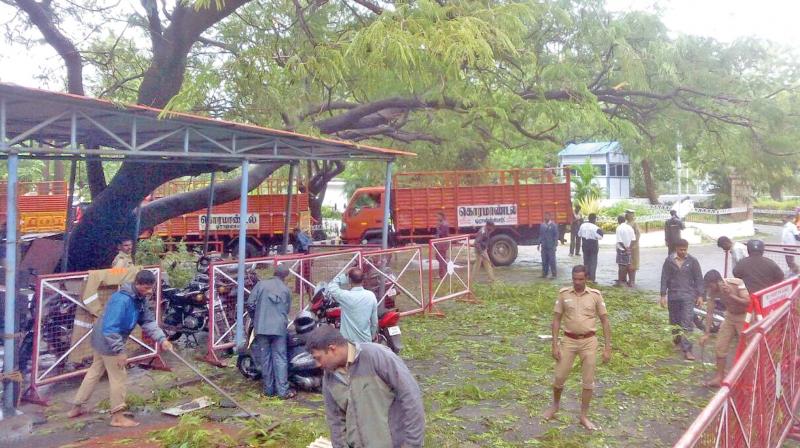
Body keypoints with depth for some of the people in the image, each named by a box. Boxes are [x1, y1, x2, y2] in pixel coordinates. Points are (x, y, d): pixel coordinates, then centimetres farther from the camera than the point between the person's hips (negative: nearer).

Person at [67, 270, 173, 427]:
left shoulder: (140, 299, -2)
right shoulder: (122, 300, -31)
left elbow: (148, 321, 2)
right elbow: (110, 329, -32)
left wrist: (162, 339, -9)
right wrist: (120, 351, -29)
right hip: (108, 342, -10)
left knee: (95, 372, 21)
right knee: (119, 377, 1)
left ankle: (76, 407, 35)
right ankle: (117, 416, 14)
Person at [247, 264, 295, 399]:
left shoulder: (261, 284, 4)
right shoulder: (286, 289, 10)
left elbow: (250, 304, -1)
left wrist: (255, 318, 16)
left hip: (262, 327, 0)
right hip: (279, 328, 0)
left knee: (265, 358, 7)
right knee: (280, 358, 2)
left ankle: (268, 389, 13)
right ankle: (283, 390, 1)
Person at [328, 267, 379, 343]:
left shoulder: (345, 296, -20)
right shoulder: (371, 296, -8)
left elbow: (331, 286, -1)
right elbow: (374, 320, 1)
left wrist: (345, 276, -3)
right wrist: (373, 335, 16)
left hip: (349, 341, -3)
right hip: (366, 340, 3)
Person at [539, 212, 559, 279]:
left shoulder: (554, 225, -5)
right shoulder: (542, 225, 10)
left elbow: (556, 236, -6)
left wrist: (555, 245, -11)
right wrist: (539, 244, 9)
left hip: (551, 246, -5)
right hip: (544, 246, 5)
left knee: (552, 261, -3)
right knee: (544, 261, 9)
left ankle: (554, 274, 3)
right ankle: (544, 274, 17)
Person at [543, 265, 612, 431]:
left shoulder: (595, 295, -4)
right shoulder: (564, 293, -3)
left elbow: (605, 321, 0)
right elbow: (556, 319, 1)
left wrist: (608, 347, -3)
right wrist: (555, 345, -4)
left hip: (589, 342, 0)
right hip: (569, 340, 1)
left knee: (588, 381, 5)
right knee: (559, 377, 6)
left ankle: (584, 416, 21)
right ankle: (555, 405, 34)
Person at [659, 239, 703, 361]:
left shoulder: (692, 261, -1)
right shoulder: (669, 260, 0)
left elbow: (698, 279, 3)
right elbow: (664, 278, 1)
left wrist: (700, 295, -1)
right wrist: (663, 295, -2)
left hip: (688, 296, -2)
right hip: (673, 295, 2)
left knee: (686, 323, -8)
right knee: (674, 321, 14)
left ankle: (686, 349, -9)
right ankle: (678, 338, 38)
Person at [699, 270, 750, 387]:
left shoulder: (737, 284, -28)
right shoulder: (712, 291, -15)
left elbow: (748, 302, -32)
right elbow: (709, 312, -10)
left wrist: (731, 295, -39)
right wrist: (707, 333, -12)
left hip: (745, 317, -5)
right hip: (730, 316, 5)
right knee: (720, 347, 1)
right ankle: (719, 377, 10)